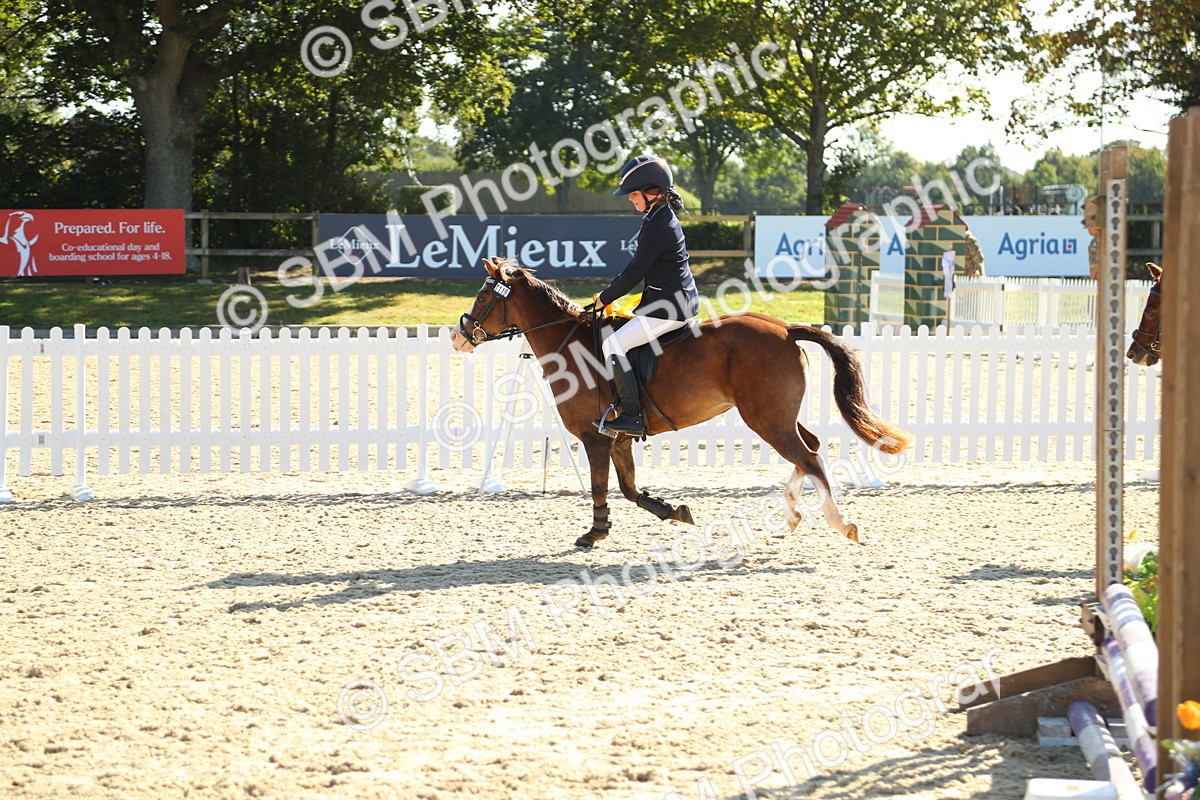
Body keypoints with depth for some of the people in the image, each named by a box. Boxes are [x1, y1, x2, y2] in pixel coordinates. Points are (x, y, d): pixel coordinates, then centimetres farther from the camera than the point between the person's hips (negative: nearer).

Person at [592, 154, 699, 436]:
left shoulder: (656, 227, -20)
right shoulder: (664, 217, 12)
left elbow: (635, 273, -17)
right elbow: (637, 265, 20)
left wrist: (605, 298, -5)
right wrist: (611, 290, 15)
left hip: (668, 308, -11)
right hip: (683, 299, 11)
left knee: (613, 345, -12)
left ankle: (632, 416, -15)